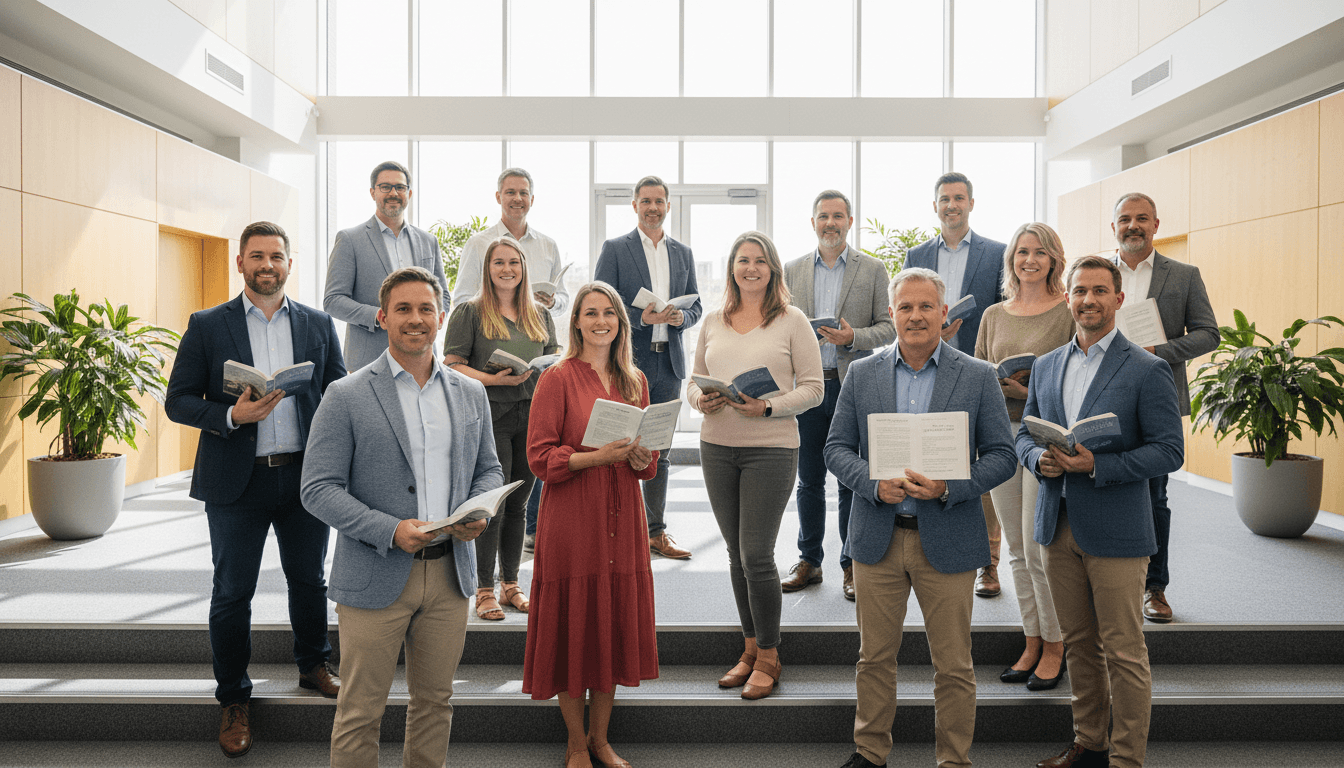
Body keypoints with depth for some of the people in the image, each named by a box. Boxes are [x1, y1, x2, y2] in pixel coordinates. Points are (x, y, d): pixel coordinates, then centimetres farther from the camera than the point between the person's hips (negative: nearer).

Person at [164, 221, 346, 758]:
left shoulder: (318, 325, 6)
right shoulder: (207, 326, 1)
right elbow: (178, 400, -1)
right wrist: (232, 416, -18)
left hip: (305, 476, 2)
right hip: (236, 481, -1)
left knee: (309, 581, 14)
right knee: (232, 593, 7)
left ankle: (314, 667, 36)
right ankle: (233, 700, 24)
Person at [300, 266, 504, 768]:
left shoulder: (471, 394, 8)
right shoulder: (346, 397, -6)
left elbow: (488, 469, 15)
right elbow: (318, 489, -9)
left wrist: (478, 512, -7)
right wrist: (389, 530, -20)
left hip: (450, 571, 4)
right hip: (375, 576, -4)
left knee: (435, 701, 16)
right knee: (360, 711, 8)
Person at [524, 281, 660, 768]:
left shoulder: (634, 381, 10)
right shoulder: (557, 379, -5)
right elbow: (540, 456, -10)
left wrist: (641, 458, -6)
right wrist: (598, 456, -21)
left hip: (622, 518, 5)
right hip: (571, 521, -5)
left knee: (616, 623, 11)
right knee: (574, 625, 4)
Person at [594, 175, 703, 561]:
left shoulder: (683, 253, 15)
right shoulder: (614, 249, 1)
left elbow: (695, 306, 15)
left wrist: (679, 317, -7)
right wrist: (641, 317, -18)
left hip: (669, 362, 4)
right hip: (628, 361, -4)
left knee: (660, 451, 10)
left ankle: (655, 532, 18)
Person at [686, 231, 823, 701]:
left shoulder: (792, 320, 0)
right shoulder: (713, 322, 12)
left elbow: (813, 388, -3)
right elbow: (695, 379, 16)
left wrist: (769, 407, -17)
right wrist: (700, 399, -6)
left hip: (771, 447, -4)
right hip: (717, 446, 5)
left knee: (756, 555, -6)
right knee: (737, 555, 12)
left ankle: (768, 657, 13)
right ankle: (751, 648, 27)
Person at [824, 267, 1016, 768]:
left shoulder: (978, 377, 0)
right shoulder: (861, 374, 4)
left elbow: (1001, 456, -1)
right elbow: (837, 448, 4)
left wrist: (947, 487, -17)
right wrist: (873, 483, -15)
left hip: (947, 542, -1)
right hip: (877, 538, 2)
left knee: (953, 666, 9)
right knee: (875, 657, 14)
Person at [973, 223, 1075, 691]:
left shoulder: (1070, 312, -2)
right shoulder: (994, 315, 12)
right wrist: (996, 383, -6)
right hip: (1001, 433, 5)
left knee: (1039, 547, -4)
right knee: (1017, 549, 10)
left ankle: (1054, 647, 14)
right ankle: (1032, 644, 23)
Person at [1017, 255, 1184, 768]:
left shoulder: (1147, 371, -5)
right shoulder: (1046, 367, 11)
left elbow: (1169, 451, -10)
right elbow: (1023, 435, 15)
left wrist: (1097, 465, -20)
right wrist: (1040, 459, -7)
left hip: (1115, 533, -5)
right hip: (1059, 528, 5)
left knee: (1123, 651, 3)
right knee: (1078, 644, 16)